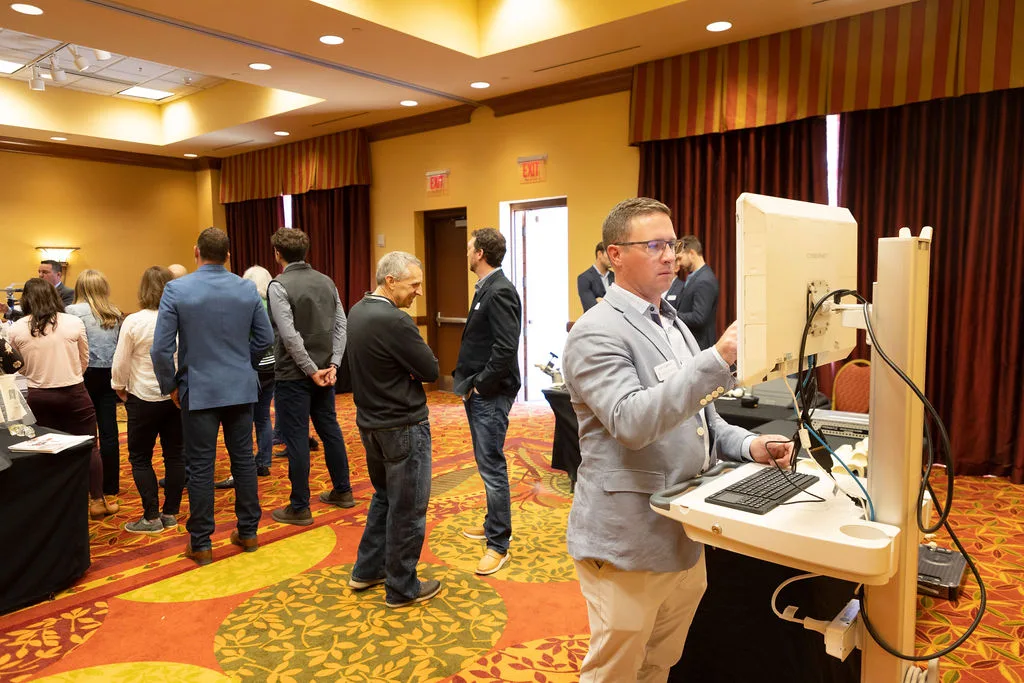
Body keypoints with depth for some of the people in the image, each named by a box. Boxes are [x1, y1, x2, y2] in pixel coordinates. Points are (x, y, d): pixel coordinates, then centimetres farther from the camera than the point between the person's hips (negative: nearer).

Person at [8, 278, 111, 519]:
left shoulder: (17, 329, -4)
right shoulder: (74, 323, -7)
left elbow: (20, 367, 5)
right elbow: (84, 361, 2)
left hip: (38, 397, 2)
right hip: (74, 393, -1)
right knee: (89, 447, 9)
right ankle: (97, 502, 14)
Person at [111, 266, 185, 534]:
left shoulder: (134, 322, -13)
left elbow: (120, 364, -7)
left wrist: (120, 388, 11)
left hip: (145, 398, -3)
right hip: (178, 396, 3)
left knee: (140, 458, 9)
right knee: (175, 455, 11)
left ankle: (151, 517, 10)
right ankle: (171, 513, 19)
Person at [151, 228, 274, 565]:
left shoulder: (176, 290, -10)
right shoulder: (248, 289, -2)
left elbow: (161, 348, -11)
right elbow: (265, 337, 4)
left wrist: (170, 386, 3)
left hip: (198, 390, -3)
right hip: (241, 389, 3)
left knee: (200, 467, 6)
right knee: (243, 459, 12)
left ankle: (201, 544, 15)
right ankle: (248, 532, 23)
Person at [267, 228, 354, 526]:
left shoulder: (279, 286, -12)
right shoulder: (326, 281, 6)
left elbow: (290, 336, -19)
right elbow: (341, 326, 2)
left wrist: (311, 370, -14)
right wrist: (332, 364, -1)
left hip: (293, 375, -6)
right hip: (323, 370, 6)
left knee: (296, 439, 1)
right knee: (330, 429, 16)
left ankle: (299, 507, 10)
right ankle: (342, 491, 28)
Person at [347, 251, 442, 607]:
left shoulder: (357, 311, 5)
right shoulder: (394, 321, -24)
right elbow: (430, 370, -18)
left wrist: (409, 361, -2)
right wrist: (419, 351, 0)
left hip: (371, 422, 9)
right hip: (403, 428, -9)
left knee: (384, 497, 25)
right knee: (407, 509, 6)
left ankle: (367, 570, 35)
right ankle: (402, 588, 20)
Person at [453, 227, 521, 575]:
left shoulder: (499, 291, -18)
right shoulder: (485, 288, 12)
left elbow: (506, 348, -25)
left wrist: (480, 384, -17)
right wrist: (468, 380, 10)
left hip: (491, 394, -10)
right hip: (478, 392, 10)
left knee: (492, 467, -3)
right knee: (487, 464, 20)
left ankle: (499, 545, 9)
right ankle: (493, 523, 36)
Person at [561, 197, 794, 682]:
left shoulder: (674, 324, 13)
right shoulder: (597, 332, -16)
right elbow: (631, 422, -30)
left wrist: (747, 445, 0)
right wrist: (719, 359, -35)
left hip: (684, 538, 8)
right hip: (629, 545, -8)